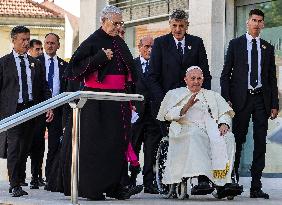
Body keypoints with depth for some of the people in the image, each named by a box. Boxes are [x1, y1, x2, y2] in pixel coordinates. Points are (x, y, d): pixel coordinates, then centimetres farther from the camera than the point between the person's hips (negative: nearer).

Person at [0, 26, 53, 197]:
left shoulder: (36, 64, 14)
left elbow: (44, 87, 13)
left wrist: (49, 106, 0)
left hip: (32, 109, 4)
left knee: (25, 148, 6)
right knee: (14, 147, -9)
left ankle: (18, 181, 14)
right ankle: (15, 185, -7)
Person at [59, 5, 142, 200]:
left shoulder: (120, 43, 15)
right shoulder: (93, 42, -6)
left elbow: (129, 71, 24)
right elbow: (76, 65, -13)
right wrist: (100, 58, -20)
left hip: (118, 101, 7)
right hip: (97, 101, -7)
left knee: (117, 143, 3)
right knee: (95, 144, -4)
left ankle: (114, 187, 6)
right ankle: (91, 189, 1)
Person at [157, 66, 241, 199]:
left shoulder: (212, 96, 30)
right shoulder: (175, 94, 23)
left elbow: (225, 113, 17)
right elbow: (168, 114, 6)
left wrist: (224, 124, -7)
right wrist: (186, 106, -11)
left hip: (212, 129, 3)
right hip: (187, 128, -3)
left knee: (228, 137, -30)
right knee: (195, 135, -39)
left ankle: (224, 182, -43)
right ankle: (200, 179, -52)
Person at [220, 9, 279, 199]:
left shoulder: (268, 48, 13)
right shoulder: (235, 44, 6)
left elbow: (272, 78, 13)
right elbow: (225, 73, 3)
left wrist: (274, 104, 6)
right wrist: (226, 98, -7)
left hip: (261, 98, 3)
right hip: (241, 98, -3)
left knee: (260, 143, 0)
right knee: (238, 140, -2)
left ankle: (256, 187, 2)